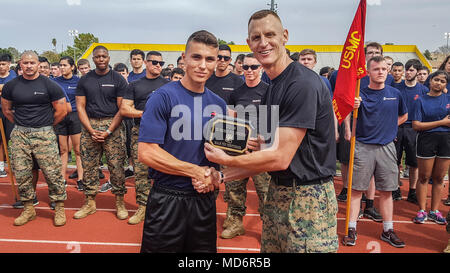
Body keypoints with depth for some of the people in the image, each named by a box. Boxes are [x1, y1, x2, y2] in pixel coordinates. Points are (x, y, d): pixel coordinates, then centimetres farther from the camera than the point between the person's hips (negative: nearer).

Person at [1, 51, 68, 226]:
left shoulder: (49, 85, -2)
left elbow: (62, 111, 1)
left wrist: (46, 126, 7)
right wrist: (21, 125, 13)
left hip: (45, 135, -3)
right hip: (19, 135, 4)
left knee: (52, 172, -4)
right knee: (21, 173, 7)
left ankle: (59, 208, 8)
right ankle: (28, 209, 22)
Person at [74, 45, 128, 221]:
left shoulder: (118, 79, 2)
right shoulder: (84, 80, 10)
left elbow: (122, 109, -3)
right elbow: (80, 107, 7)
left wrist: (109, 131, -12)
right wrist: (91, 130, -6)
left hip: (113, 126, -3)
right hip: (89, 125, 3)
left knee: (116, 165, -3)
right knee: (88, 166, 6)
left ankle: (120, 202, 9)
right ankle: (90, 202, 18)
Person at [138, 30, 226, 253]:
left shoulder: (218, 104, 6)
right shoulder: (163, 97, -11)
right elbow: (146, 153, -17)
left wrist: (214, 173, -7)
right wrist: (198, 172, -16)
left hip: (205, 199, 5)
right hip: (167, 200, -5)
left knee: (204, 247, 18)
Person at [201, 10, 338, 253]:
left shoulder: (303, 84, -19)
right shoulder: (269, 89, 10)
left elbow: (280, 158, -22)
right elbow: (268, 153, 10)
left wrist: (225, 160, -10)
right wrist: (221, 176, 4)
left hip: (308, 198, -8)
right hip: (277, 192, 8)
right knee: (268, 254, 17)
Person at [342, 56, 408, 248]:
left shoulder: (395, 94, 7)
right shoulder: (360, 94, -3)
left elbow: (403, 116, 23)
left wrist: (387, 127, 9)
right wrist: (352, 108, -34)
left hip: (387, 147, 3)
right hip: (363, 147, -3)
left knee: (386, 191, 10)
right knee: (356, 189, 0)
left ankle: (388, 230, 21)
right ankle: (351, 229, 9)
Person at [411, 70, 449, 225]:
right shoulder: (422, 100, 2)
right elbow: (416, 125, -8)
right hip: (426, 140, -2)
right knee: (424, 177, 3)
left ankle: (434, 211, 18)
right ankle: (422, 211, 12)